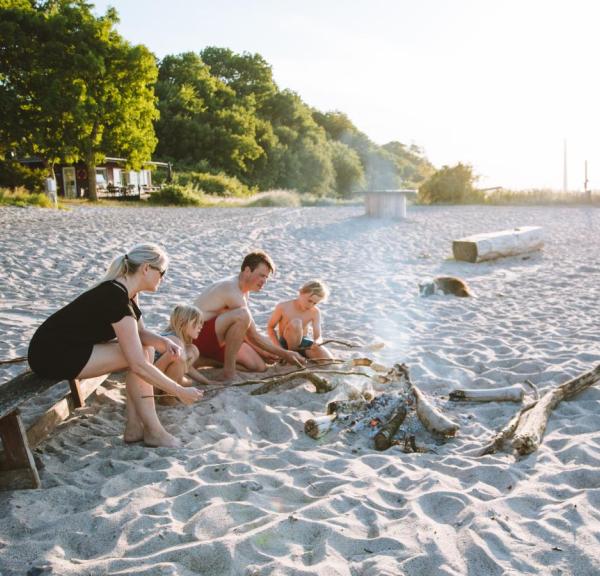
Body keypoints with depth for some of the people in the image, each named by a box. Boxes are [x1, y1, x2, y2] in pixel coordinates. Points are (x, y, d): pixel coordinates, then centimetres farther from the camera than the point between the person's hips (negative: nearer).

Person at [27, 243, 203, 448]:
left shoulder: (124, 292, 2)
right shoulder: (116, 299, -26)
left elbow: (140, 333, 8)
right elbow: (138, 365, -29)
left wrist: (164, 342, -13)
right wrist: (179, 391, -23)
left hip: (74, 346, 10)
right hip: (51, 356, -10)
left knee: (145, 349, 2)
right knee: (139, 357, -16)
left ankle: (134, 428, 2)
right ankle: (153, 432, -5)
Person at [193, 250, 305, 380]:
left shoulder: (243, 290, 9)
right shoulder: (232, 291, -22)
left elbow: (246, 332, 14)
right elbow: (253, 336, -21)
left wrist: (263, 352, 4)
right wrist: (285, 354, -18)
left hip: (216, 337, 10)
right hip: (199, 335, -10)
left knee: (259, 366, -1)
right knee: (242, 315, -35)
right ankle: (228, 370, -25)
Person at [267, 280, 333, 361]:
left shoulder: (315, 312, -8)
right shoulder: (283, 307, -16)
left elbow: (318, 336, -10)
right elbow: (270, 328, -5)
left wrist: (316, 343, -35)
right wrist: (278, 348, -18)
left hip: (304, 343, 3)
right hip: (286, 344, -3)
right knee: (295, 323, -35)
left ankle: (301, 356, 1)